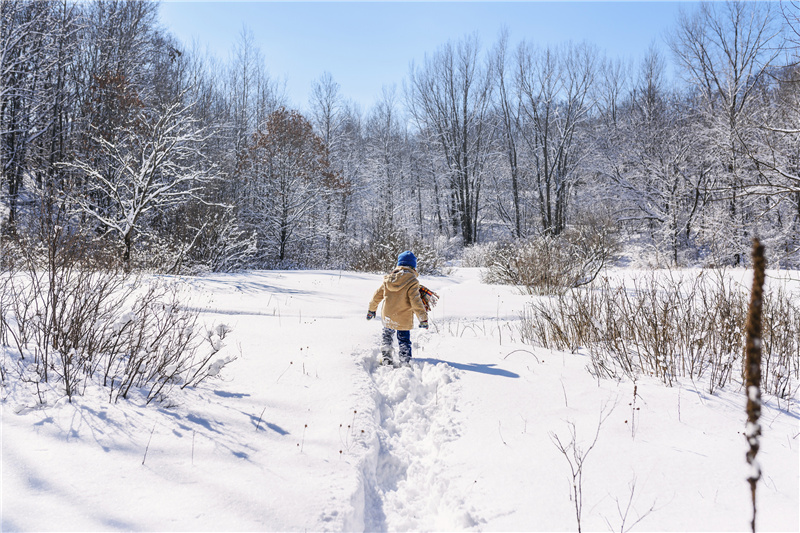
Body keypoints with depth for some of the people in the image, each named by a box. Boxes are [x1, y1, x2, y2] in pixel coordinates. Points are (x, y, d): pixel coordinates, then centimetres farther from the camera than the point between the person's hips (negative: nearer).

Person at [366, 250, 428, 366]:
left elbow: (377, 295, 8)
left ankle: (386, 359, 32)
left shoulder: (388, 278, -1)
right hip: (403, 320, -4)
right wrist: (423, 319, -11)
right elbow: (416, 302, -19)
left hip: (387, 317, 4)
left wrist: (371, 310, 22)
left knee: (387, 335, 26)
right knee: (404, 341, 12)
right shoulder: (412, 281, -16)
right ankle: (405, 363, 14)